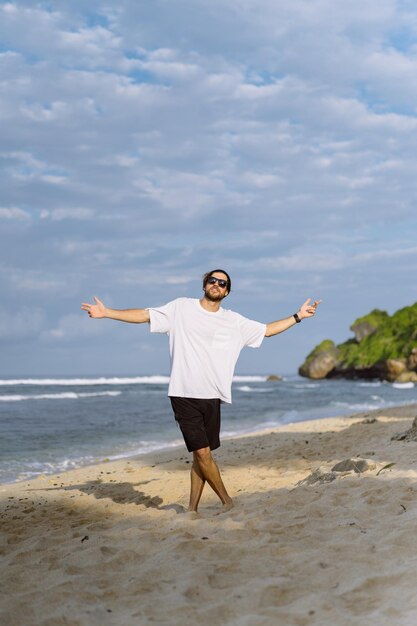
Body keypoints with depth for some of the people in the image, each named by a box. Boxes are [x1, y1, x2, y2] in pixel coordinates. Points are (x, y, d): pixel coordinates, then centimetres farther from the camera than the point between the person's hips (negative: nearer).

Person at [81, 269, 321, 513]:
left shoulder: (234, 321, 12)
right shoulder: (181, 308, 3)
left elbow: (267, 330, 20)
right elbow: (144, 315, 1)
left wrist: (298, 316, 14)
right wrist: (107, 312, -7)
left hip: (212, 397, 3)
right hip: (184, 395, -3)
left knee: (202, 454, 5)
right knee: (202, 452, -7)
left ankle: (193, 508, 13)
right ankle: (228, 502, 8)